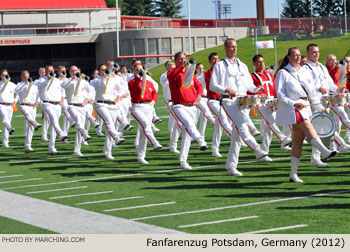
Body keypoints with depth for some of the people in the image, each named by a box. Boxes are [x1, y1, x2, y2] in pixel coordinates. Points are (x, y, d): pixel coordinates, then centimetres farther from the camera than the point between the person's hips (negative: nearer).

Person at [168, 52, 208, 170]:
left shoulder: (191, 74, 16)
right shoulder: (172, 72, -1)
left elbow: (199, 85, 24)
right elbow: (172, 76, -25)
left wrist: (198, 96, 5)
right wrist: (183, 66, -37)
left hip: (192, 106, 5)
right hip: (179, 106, -5)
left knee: (187, 134, 6)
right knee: (189, 123, -33)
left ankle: (183, 161, 12)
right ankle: (201, 141, -54)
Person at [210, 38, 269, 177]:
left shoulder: (242, 65, 22)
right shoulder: (220, 65, 6)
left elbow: (249, 83, 24)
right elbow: (213, 85, 0)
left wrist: (255, 89, 0)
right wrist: (227, 90, -16)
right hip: (228, 101, -5)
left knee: (237, 134, 3)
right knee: (240, 124, -28)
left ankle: (231, 166, 7)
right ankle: (257, 150, -40)